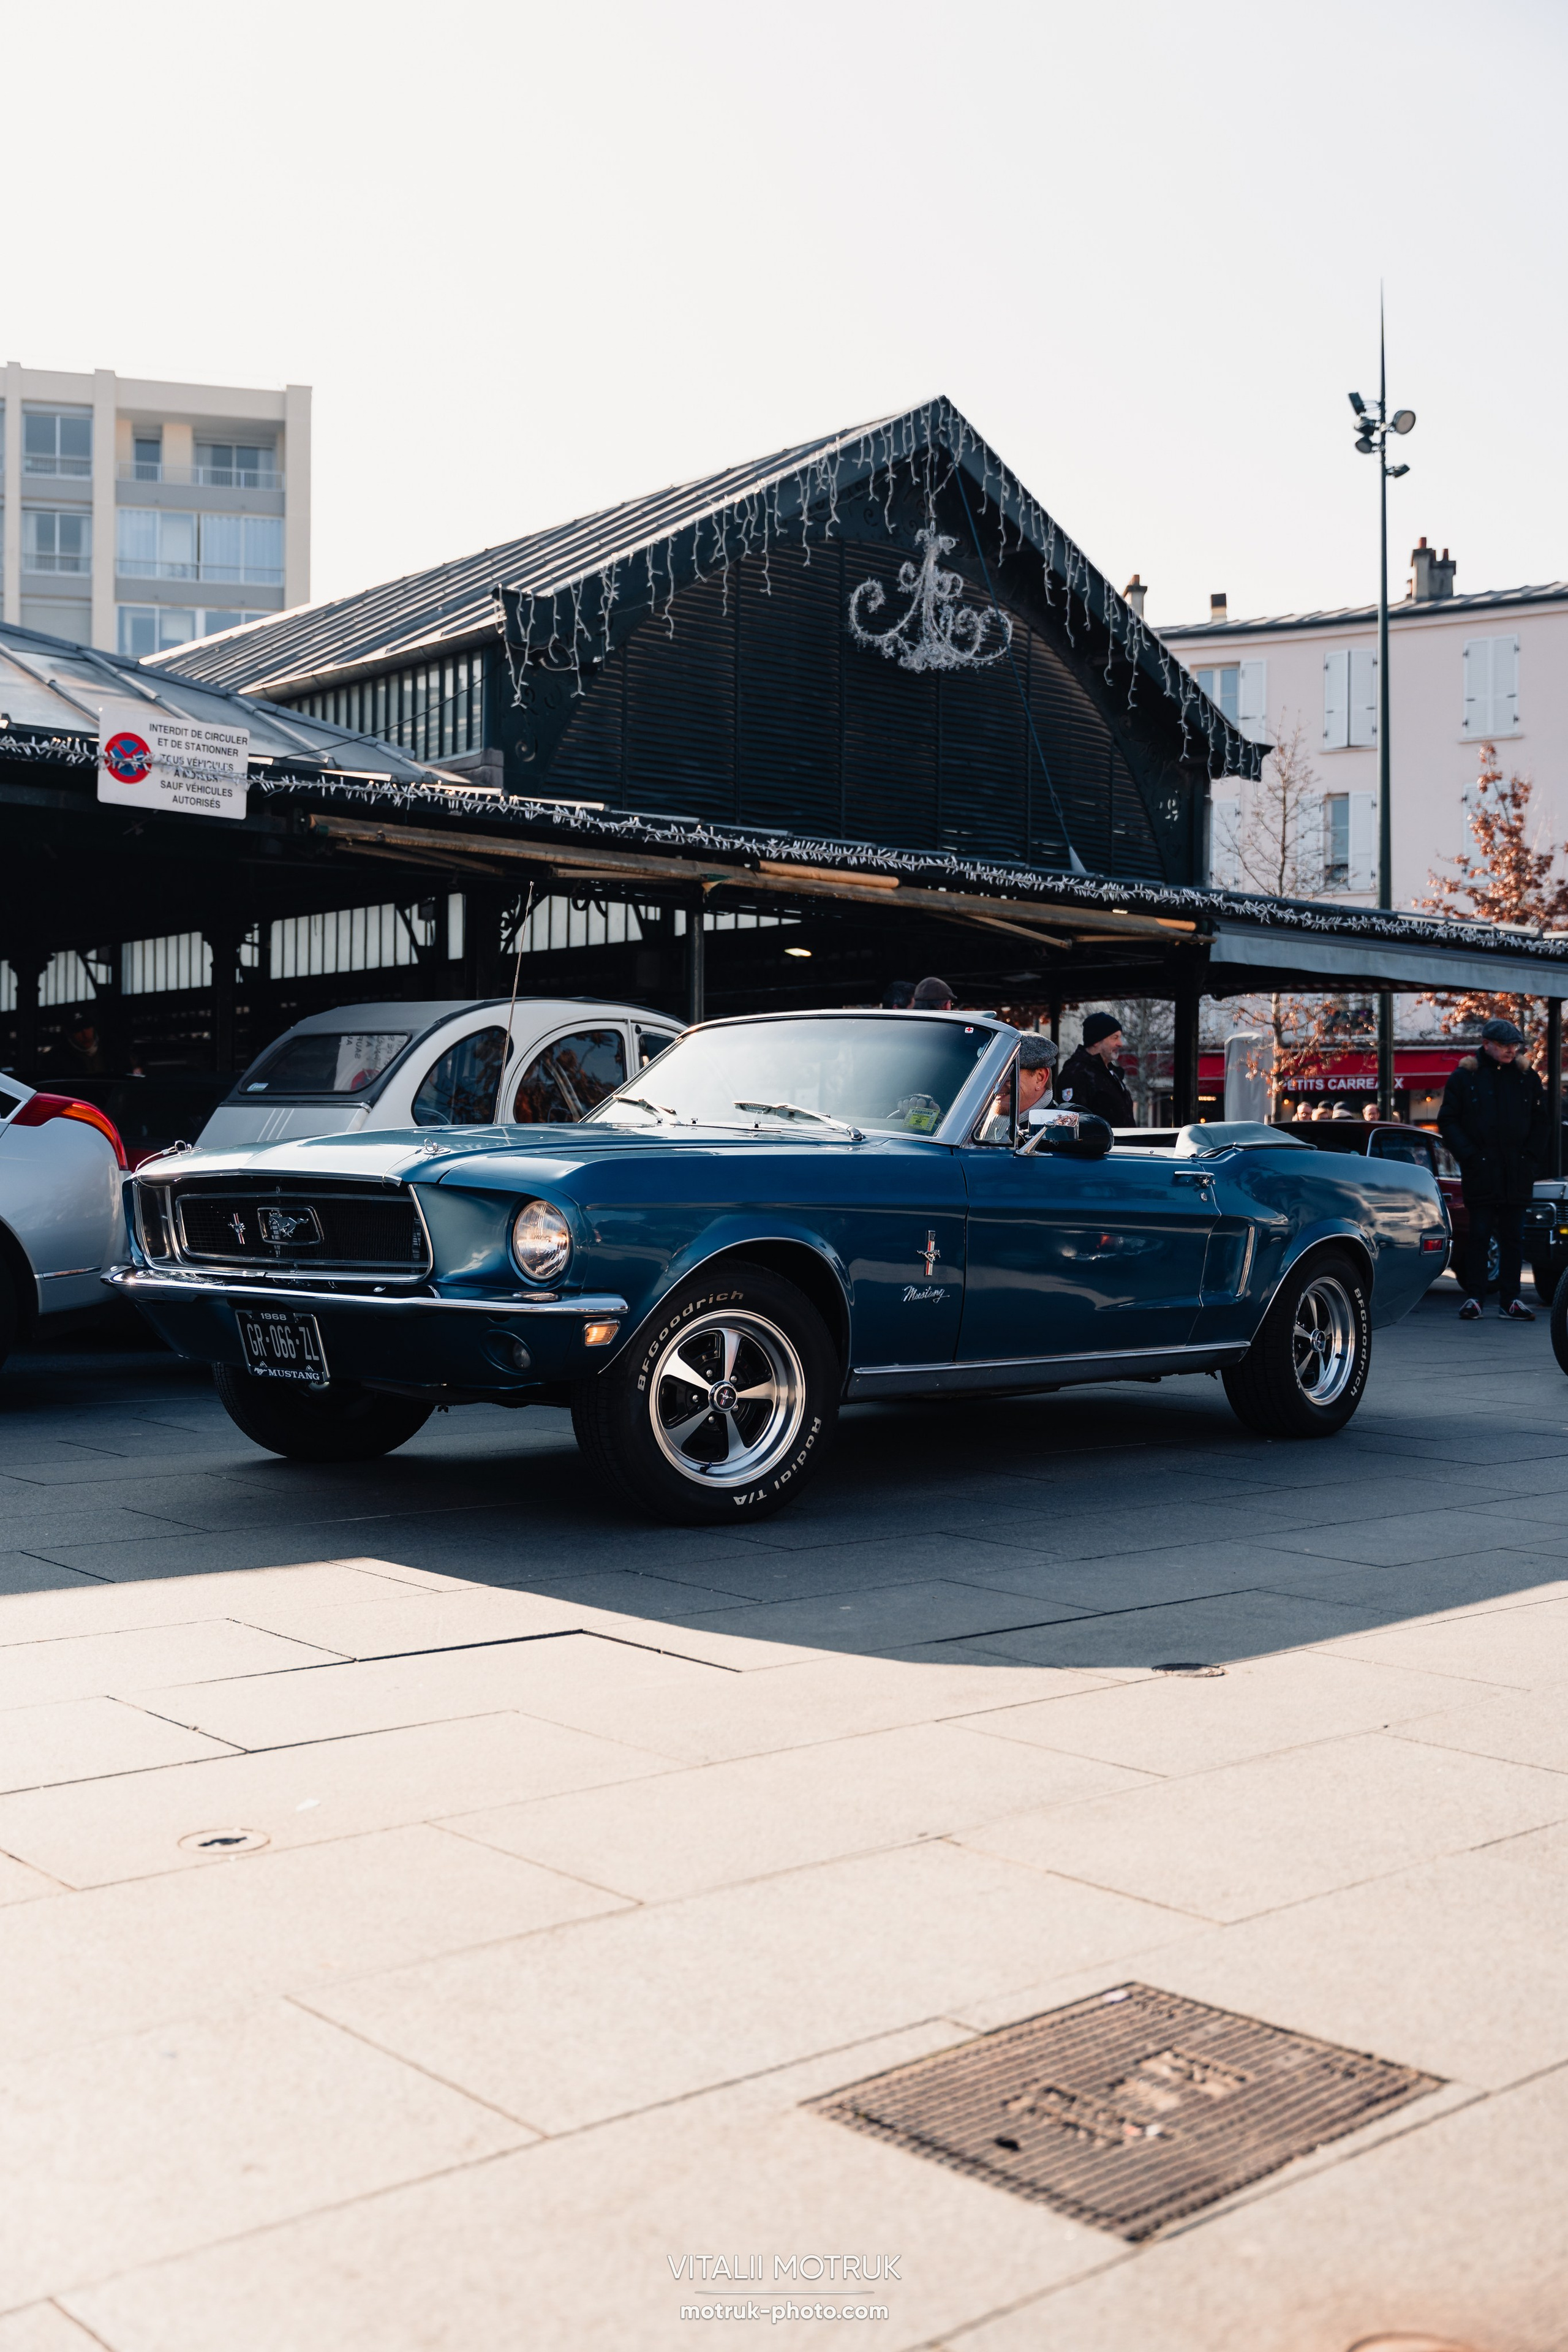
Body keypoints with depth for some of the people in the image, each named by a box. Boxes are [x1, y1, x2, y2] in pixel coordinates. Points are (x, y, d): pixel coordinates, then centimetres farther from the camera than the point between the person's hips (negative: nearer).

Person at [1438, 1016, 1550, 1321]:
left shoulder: (1527, 1078, 10)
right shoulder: (1464, 1077, 0)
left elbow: (1541, 1122, 13)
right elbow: (1448, 1122, 0)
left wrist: (1533, 1158, 1)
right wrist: (1469, 1156, -9)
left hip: (1517, 1175, 3)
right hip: (1481, 1173, -3)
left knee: (1513, 1238, 6)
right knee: (1479, 1236, 1)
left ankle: (1510, 1300, 11)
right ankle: (1473, 1298, 6)